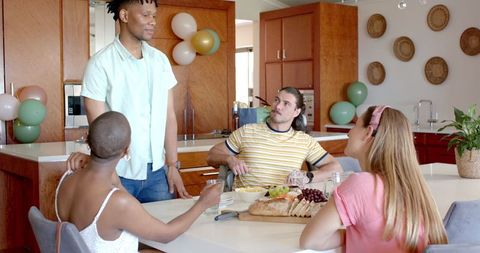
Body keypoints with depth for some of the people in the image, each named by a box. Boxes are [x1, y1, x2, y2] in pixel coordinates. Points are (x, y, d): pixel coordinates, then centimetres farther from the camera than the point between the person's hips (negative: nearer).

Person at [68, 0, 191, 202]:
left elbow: (169, 116, 7)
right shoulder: (101, 63, -8)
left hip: (157, 171, 4)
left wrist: (172, 166, 4)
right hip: (119, 174, -4)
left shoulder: (160, 60, 7)